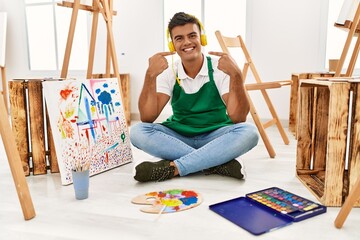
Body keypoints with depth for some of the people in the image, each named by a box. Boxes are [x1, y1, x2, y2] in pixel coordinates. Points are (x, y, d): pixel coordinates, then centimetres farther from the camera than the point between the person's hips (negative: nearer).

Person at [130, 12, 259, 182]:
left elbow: (237, 118, -20)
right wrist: (150, 75, -27)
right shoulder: (168, 72, -5)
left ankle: (172, 167, -29)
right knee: (138, 131, -23)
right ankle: (217, 163, -24)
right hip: (178, 137, 2)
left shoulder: (220, 68, -10)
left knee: (248, 132, -30)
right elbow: (147, 118, -15)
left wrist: (236, 75, -32)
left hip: (215, 137, -1)